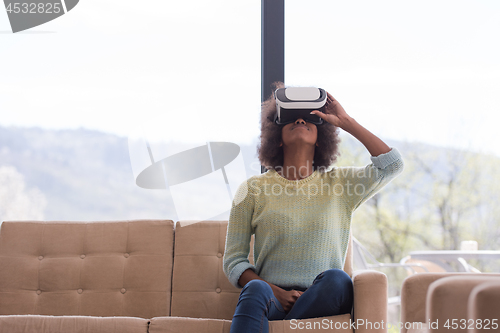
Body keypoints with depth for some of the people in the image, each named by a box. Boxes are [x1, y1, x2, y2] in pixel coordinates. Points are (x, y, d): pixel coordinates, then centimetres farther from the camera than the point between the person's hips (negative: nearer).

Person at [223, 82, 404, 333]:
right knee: (256, 289, -36)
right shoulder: (254, 189, 12)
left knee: (337, 279, -34)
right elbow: (233, 261, 8)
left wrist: (345, 121, 6)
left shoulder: (340, 183, 16)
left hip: (323, 301, 1)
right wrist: (277, 293, -10)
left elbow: (392, 164, 1)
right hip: (273, 300, -1)